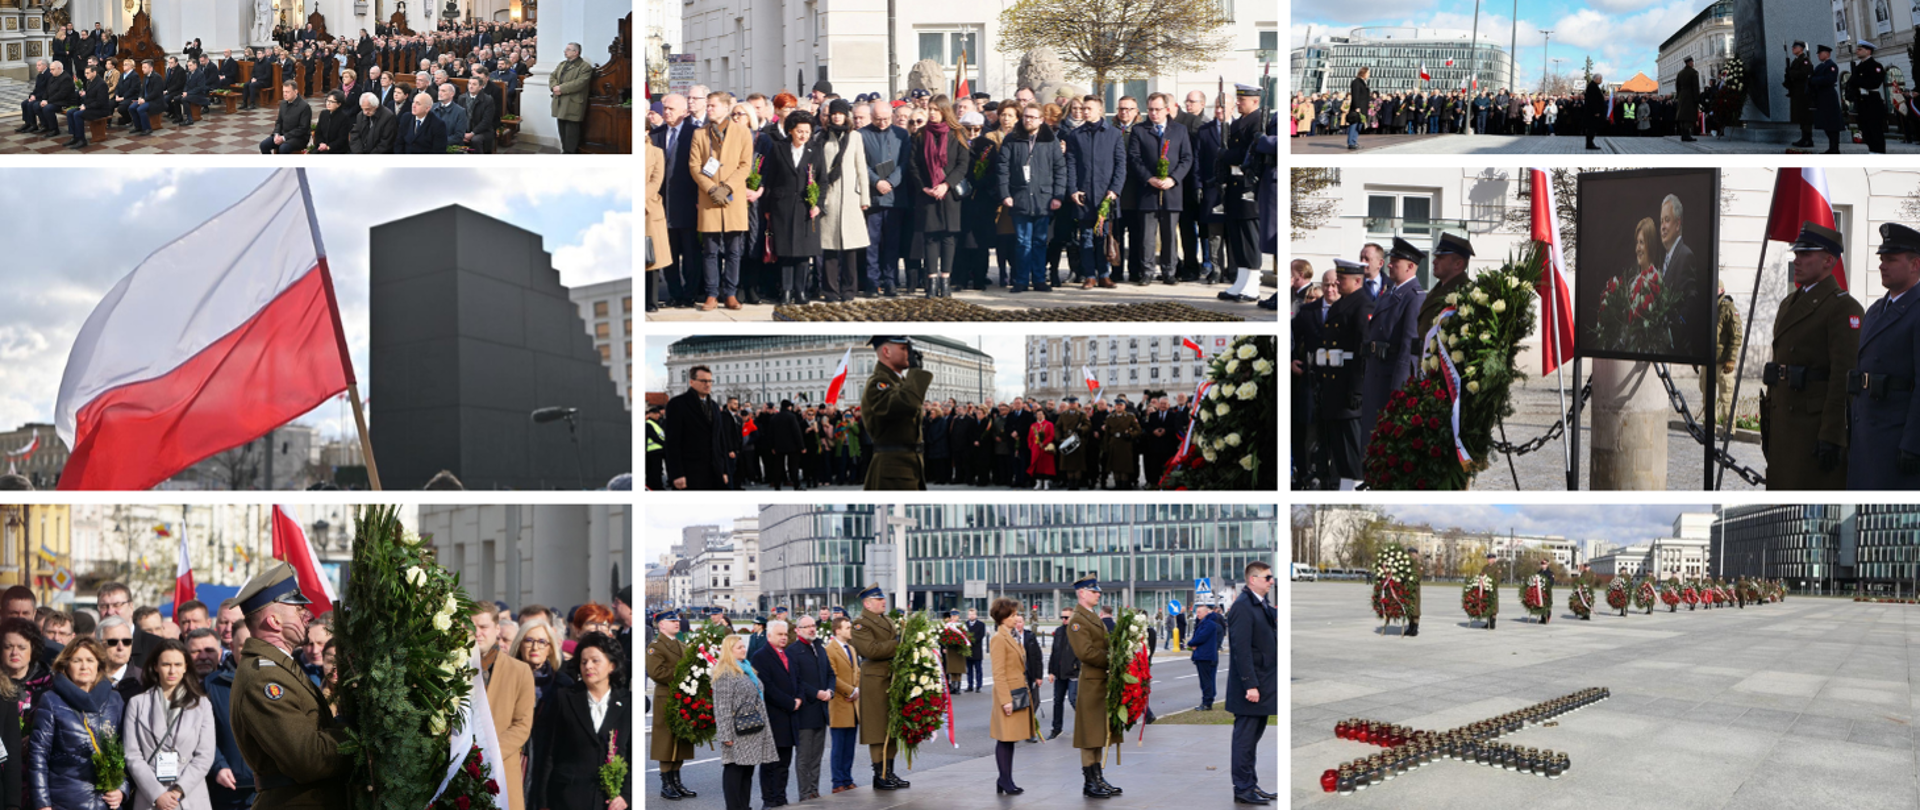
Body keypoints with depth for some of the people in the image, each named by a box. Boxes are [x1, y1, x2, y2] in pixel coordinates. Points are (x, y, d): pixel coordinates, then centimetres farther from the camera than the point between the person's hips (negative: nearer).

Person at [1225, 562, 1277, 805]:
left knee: (1253, 737, 15)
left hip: (1264, 684, 9)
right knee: (1245, 738, -1)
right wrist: (1250, 685, -22)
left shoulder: (1266, 607, 15)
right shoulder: (1243, 607, -15)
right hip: (1250, 685, -9)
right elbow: (1241, 649, -20)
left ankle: (1251, 785, 22)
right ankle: (1243, 790, 5)